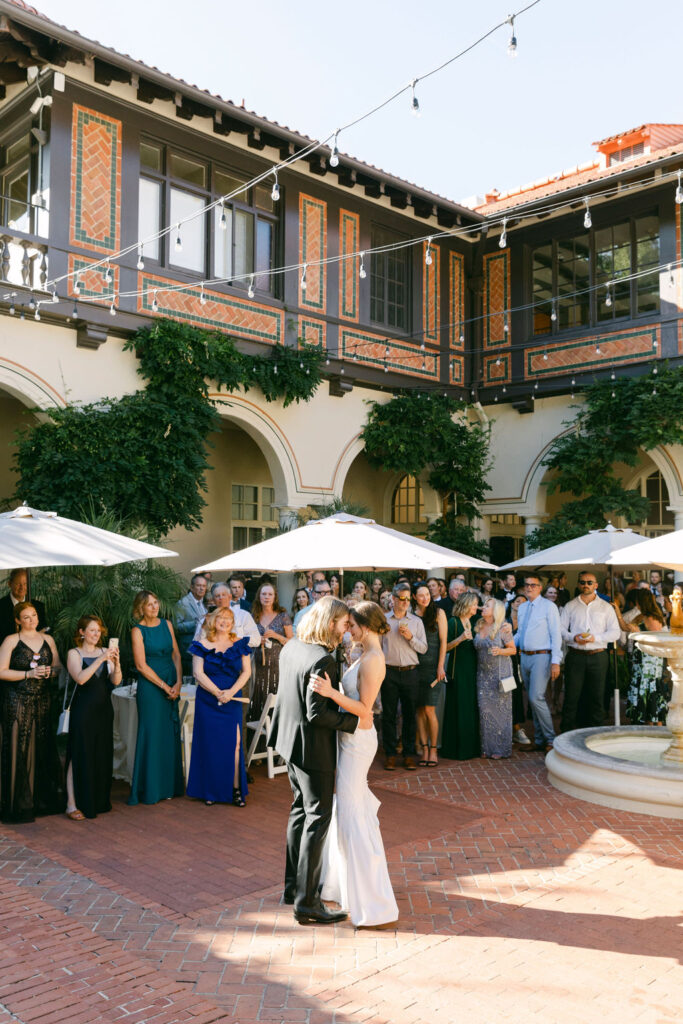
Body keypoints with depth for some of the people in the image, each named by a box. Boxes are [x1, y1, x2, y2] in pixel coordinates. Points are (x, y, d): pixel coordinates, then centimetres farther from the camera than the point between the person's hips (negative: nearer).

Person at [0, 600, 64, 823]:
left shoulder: (48, 640, 12)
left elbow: (58, 666, 15)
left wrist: (49, 671, -6)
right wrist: (29, 674, -15)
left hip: (43, 701, 4)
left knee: (43, 749, 4)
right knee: (19, 749, -4)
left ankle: (43, 798, 14)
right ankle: (19, 803, 5)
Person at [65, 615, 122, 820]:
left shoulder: (105, 652, 7)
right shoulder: (74, 653, -3)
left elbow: (116, 681, -1)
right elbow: (80, 678, -19)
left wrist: (116, 662, -19)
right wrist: (101, 660, -25)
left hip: (103, 710, 5)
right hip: (83, 710, -4)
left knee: (103, 755, 9)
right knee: (80, 755, -4)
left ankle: (99, 801, 21)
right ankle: (72, 805, 0)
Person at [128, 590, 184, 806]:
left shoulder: (166, 624, 8)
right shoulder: (138, 631, -7)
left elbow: (176, 654, 9)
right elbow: (141, 665, -10)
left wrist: (178, 682, -3)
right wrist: (164, 686, -10)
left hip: (171, 685, 5)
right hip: (150, 686, -5)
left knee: (170, 734, 8)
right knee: (152, 735, -2)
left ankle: (168, 786, 18)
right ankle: (150, 790, 8)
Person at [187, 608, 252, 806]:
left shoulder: (240, 644, 5)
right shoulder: (203, 645, 1)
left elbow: (246, 671, 2)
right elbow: (198, 673, -5)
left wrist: (231, 691, -11)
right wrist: (218, 692, -12)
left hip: (232, 700, 1)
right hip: (207, 700, -1)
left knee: (233, 742, -5)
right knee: (210, 743, 1)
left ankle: (236, 789, 3)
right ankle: (210, 791, 12)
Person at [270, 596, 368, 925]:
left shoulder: (291, 648, 3)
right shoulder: (323, 660, -25)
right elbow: (317, 714, -26)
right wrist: (355, 721, -19)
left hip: (291, 741, 10)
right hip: (314, 749, -10)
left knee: (300, 810, 21)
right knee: (318, 818, 0)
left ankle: (294, 885, 33)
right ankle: (306, 902, 6)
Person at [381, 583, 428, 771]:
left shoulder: (416, 621, 8)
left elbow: (423, 648, 5)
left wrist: (410, 637, -11)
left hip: (410, 672, 1)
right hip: (389, 671, -1)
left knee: (410, 713, 4)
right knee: (389, 714, 3)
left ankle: (409, 754, 13)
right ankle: (390, 753, 12)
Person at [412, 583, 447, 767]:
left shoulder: (438, 613, 0)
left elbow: (443, 641, -1)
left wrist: (441, 666, -5)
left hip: (433, 665, -3)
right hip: (415, 666, 3)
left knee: (429, 710, -6)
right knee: (420, 710, 4)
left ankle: (433, 750, 7)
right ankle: (424, 749, 13)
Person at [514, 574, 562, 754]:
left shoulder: (549, 606, -5)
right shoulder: (522, 608, 14)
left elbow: (556, 634, -9)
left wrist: (556, 662, -15)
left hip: (541, 657, -7)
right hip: (524, 657, 7)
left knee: (536, 698, -15)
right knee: (532, 700, 11)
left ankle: (550, 739, -3)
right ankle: (539, 740, 18)